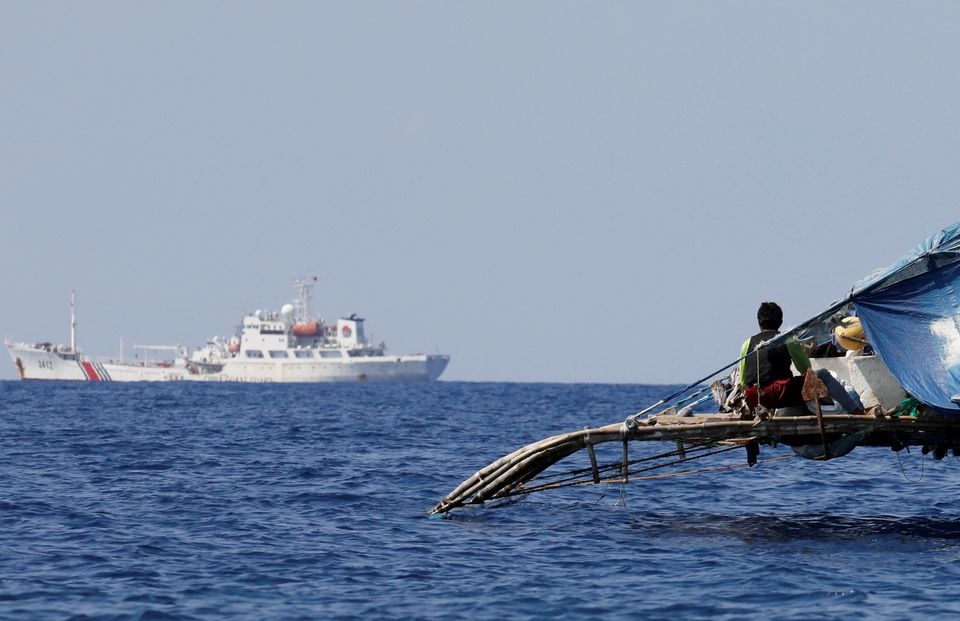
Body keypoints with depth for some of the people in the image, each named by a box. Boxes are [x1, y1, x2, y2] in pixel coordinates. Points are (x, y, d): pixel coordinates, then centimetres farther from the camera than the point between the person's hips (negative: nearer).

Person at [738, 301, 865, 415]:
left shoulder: (748, 344, 15)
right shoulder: (789, 341, 7)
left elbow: (743, 382, 16)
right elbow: (806, 370, 17)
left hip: (753, 400, 3)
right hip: (781, 396, -3)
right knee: (823, 375, 11)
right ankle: (856, 410, 4)